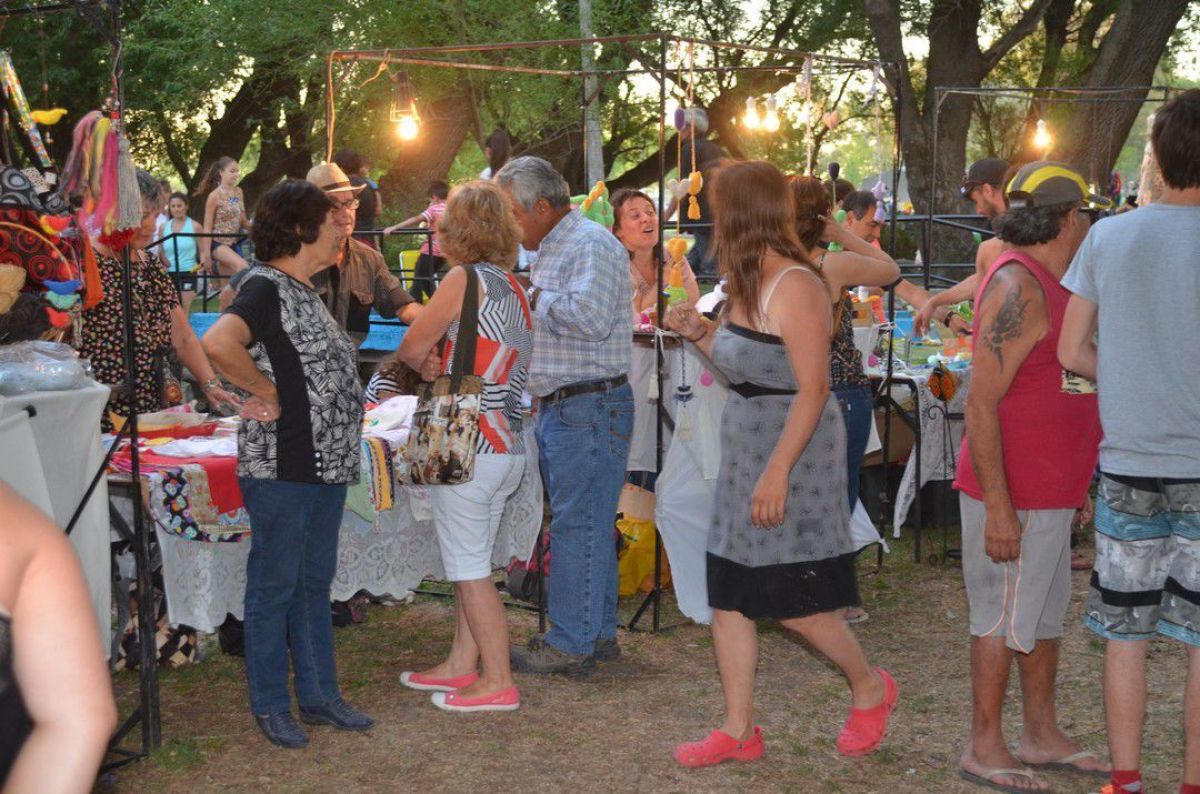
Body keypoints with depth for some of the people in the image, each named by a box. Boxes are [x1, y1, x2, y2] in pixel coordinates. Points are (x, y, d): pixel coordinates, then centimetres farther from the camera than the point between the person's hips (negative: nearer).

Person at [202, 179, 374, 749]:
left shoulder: (304, 290, 13)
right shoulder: (265, 287, -15)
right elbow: (219, 342, -34)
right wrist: (270, 395, -21)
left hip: (326, 463, 9)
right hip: (282, 467, -9)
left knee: (314, 582, 16)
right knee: (275, 584, 4)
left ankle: (319, 695, 27)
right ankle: (271, 706, 15)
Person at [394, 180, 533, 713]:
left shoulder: (467, 279, -11)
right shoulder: (514, 287, 12)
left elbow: (411, 349, -7)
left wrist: (430, 370, 10)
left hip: (470, 446, -9)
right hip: (508, 446, 9)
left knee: (469, 569, -1)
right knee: (472, 563, 17)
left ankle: (498, 683, 4)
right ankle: (462, 664, 27)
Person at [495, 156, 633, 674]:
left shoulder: (591, 245, -14)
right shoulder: (549, 250, 18)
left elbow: (591, 317, -28)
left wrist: (537, 299, -16)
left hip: (590, 408, -10)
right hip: (557, 407, 10)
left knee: (578, 526, -6)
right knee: (586, 524, 14)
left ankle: (572, 643, 0)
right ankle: (599, 633, 22)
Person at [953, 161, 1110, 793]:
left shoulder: (1048, 284, 15)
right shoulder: (1017, 287, -18)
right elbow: (981, 403, -22)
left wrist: (1078, 482, 22)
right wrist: (997, 504, -25)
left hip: (1049, 491, 10)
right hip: (1013, 497, -10)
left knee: (1046, 614, 17)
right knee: (1005, 618, -1)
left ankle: (1042, 735, 28)